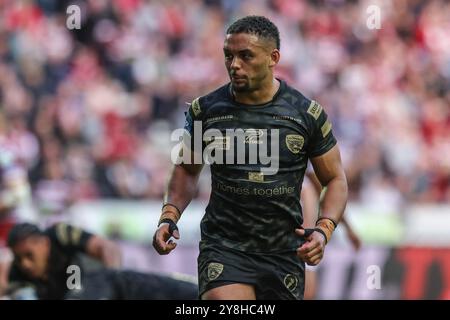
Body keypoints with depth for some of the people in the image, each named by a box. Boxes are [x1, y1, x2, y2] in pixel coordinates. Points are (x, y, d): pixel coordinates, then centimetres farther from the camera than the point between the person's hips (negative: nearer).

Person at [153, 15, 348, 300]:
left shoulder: (307, 114, -2)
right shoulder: (206, 110, 0)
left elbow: (335, 179, 6)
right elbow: (187, 169, 15)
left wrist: (323, 231, -11)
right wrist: (169, 217, -1)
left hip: (284, 253, 1)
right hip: (224, 246, -1)